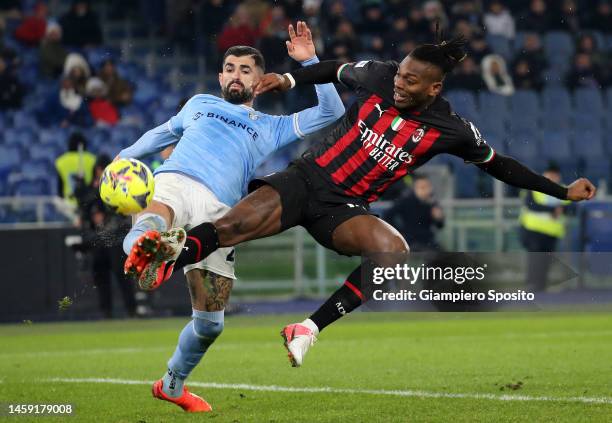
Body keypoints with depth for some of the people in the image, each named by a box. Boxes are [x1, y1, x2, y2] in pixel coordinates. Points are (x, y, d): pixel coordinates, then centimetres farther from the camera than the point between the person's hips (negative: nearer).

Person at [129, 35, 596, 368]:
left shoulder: (451, 130, -4)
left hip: (344, 207, 0)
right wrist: (290, 78, 7)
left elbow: (500, 165, 9)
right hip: (306, 177, 0)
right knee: (233, 226, -30)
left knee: (394, 251, -32)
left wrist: (564, 192, 11)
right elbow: (337, 70, 19)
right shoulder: (378, 77, -4)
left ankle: (309, 329, -26)